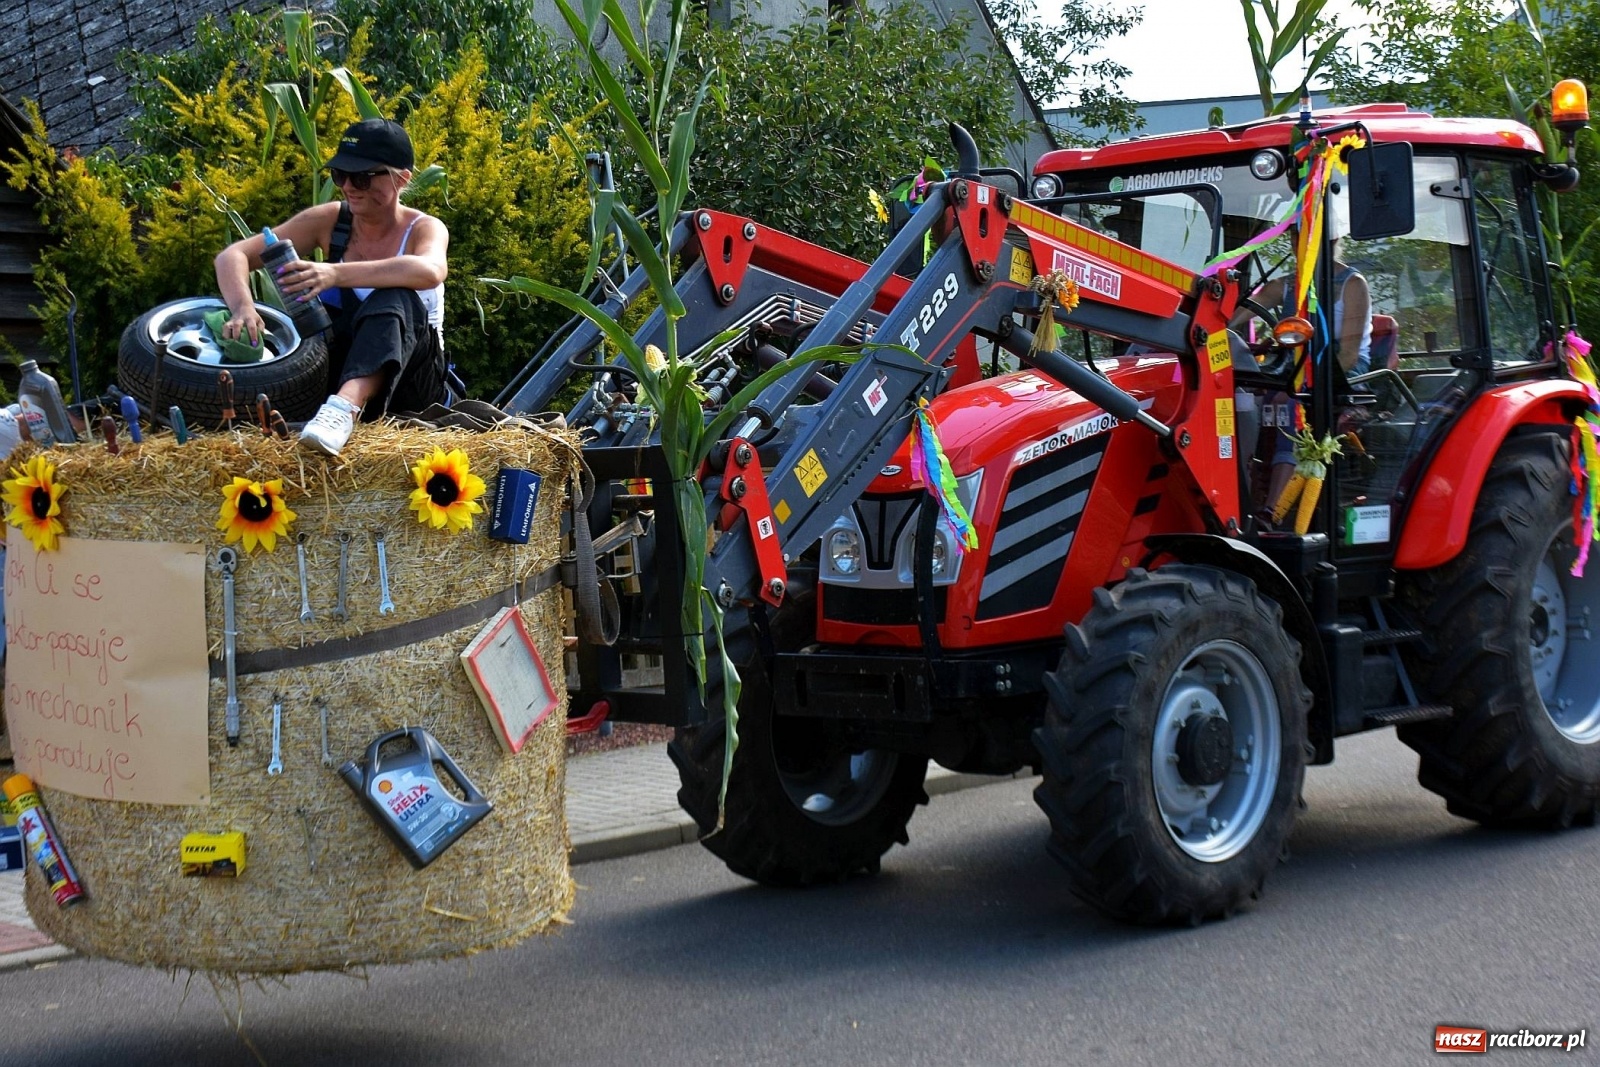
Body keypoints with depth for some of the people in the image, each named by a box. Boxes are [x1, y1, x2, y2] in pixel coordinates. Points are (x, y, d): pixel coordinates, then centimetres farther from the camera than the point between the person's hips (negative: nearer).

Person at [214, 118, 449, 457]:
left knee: (393, 298, -35)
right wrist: (243, 308, -31)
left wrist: (337, 274, -49)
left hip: (412, 379, -4)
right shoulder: (329, 220, -2)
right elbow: (233, 256, -7)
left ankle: (346, 406, -58)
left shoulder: (425, 229, -10)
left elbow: (430, 271, -36)